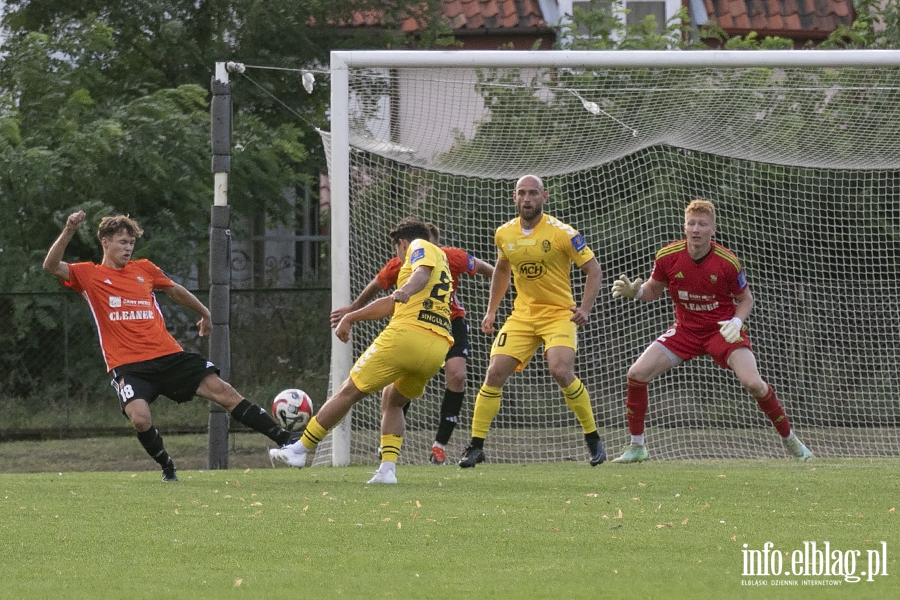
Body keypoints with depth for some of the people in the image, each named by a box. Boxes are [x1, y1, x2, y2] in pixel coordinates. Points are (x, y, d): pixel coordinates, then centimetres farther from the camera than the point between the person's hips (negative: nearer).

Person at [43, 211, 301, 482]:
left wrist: (205, 314, 42)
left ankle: (283, 438, 0)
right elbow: (51, 266, -10)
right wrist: (68, 232, -23)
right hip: (127, 365, -3)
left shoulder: (144, 269, 14)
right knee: (140, 418, -27)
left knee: (222, 391, -5)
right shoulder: (89, 275, 4)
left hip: (169, 355, 3)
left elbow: (175, 290, 30)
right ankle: (167, 468, 1)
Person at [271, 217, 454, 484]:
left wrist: (406, 289, -36)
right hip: (437, 349, 8)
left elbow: (423, 272, -16)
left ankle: (300, 449, 10)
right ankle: (388, 469, 8)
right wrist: (350, 317, 38)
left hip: (406, 334, -8)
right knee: (393, 401, 26)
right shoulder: (441, 260, 34)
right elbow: (392, 303, 37)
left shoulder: (419, 247, 9)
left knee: (349, 391, 3)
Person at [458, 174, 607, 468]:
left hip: (559, 314, -4)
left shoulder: (562, 233, -13)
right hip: (522, 315, 4)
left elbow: (593, 270, -7)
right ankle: (476, 446, 2)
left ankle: (593, 438, -6)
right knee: (495, 373, -8)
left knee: (561, 372, -25)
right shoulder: (504, 234, 3)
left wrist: (585, 308, -20)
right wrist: (491, 311, 18)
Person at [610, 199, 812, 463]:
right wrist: (634, 291, -16)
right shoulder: (667, 257, -12)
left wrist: (736, 322, -22)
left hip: (722, 329, -3)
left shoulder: (727, 261, -17)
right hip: (685, 329, 3)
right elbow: (653, 290, 6)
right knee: (637, 374, -10)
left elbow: (745, 299, -2)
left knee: (752, 382, -23)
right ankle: (636, 447, 7)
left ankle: (791, 442, -2)